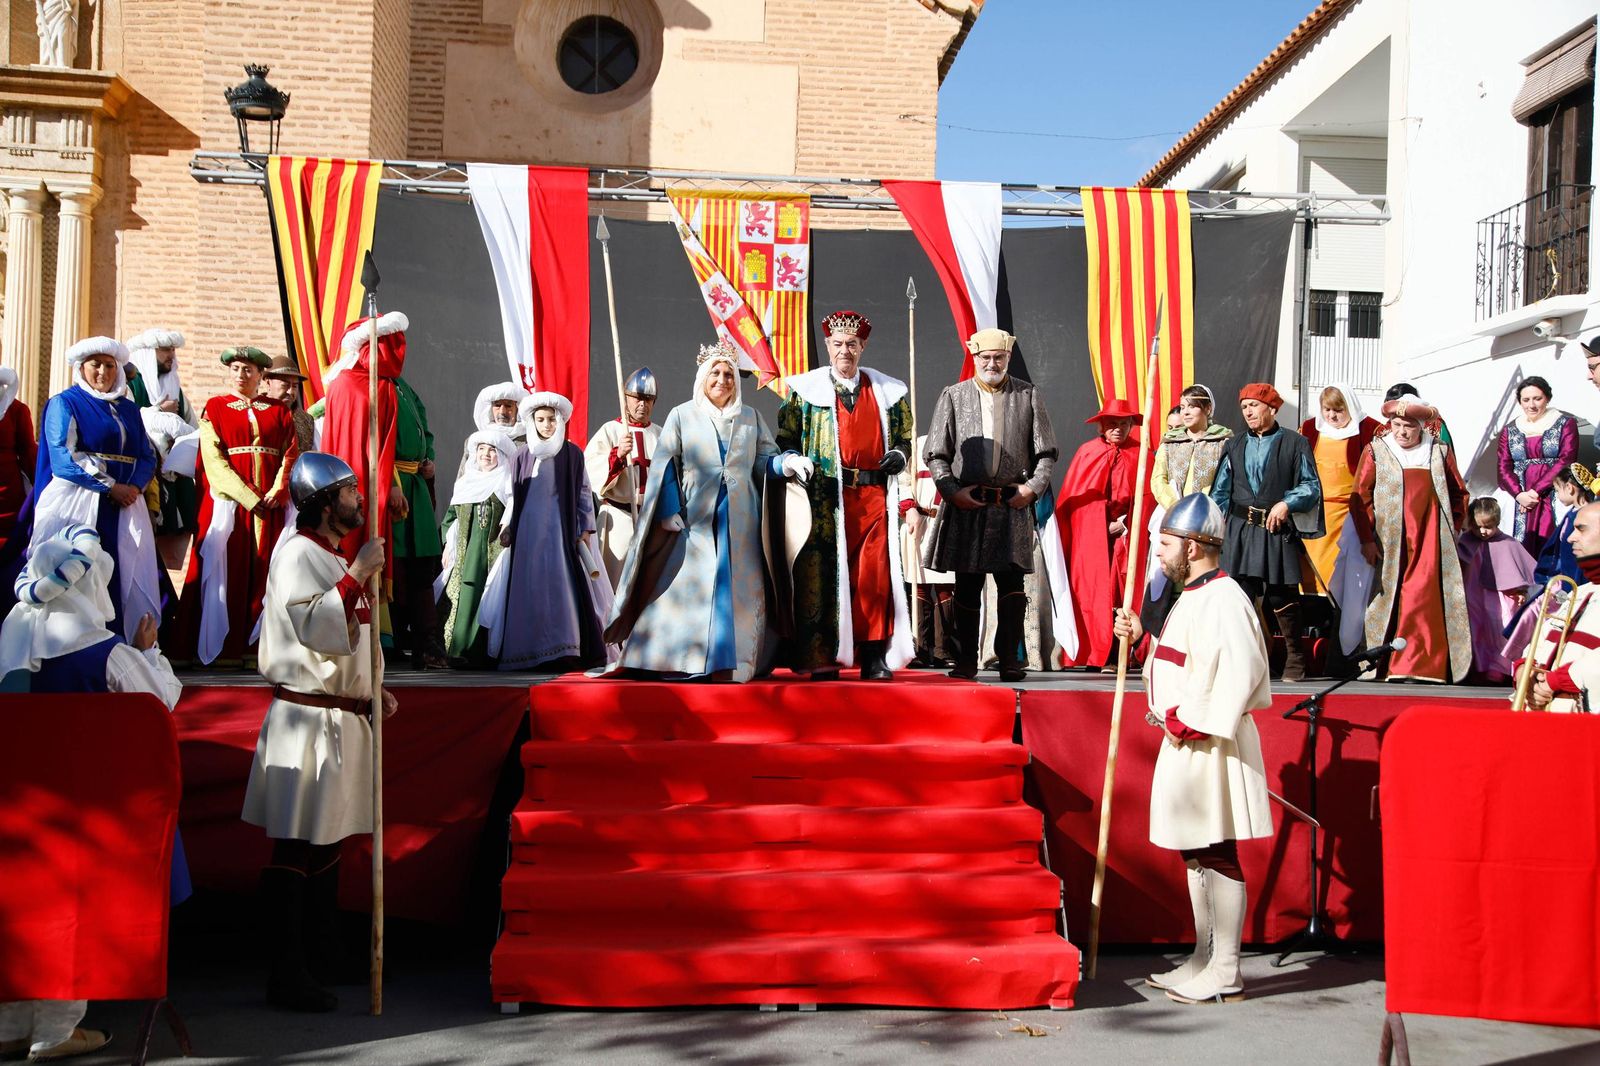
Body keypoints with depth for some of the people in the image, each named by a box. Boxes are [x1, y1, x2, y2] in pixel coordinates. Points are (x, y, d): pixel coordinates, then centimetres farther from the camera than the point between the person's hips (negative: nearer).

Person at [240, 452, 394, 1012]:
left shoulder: (336, 558, 18)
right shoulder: (298, 555, -13)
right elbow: (315, 629, -26)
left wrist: (371, 689, 15)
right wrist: (358, 575, -26)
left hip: (342, 717, 10)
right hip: (307, 719, -10)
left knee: (328, 839, 18)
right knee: (295, 849, -6)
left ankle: (324, 951, 29)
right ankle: (286, 973, -2)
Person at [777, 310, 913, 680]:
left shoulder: (888, 392, 14)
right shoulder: (805, 389, 8)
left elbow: (904, 438, 19)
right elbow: (785, 440, 9)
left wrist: (899, 455, -2)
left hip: (874, 494, 2)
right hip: (824, 495, -1)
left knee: (874, 576, -4)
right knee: (823, 574, -4)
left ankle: (874, 657, 1)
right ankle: (823, 659, 0)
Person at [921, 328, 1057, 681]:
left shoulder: (1028, 396, 8)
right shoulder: (953, 396, 7)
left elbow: (1046, 453, 10)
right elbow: (935, 454, 6)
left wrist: (1033, 486, -4)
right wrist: (951, 491, -6)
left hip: (1012, 504, 0)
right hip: (966, 505, 0)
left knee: (1012, 582, -6)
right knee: (967, 586, 5)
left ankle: (1010, 659, 1)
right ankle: (966, 660, 13)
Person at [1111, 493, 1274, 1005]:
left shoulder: (1224, 599, -16)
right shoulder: (1192, 596, 17)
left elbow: (1240, 674, -25)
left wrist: (1190, 724, -21)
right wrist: (1141, 636, 10)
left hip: (1209, 746, -11)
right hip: (1185, 742, 11)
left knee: (1218, 856, -5)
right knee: (1196, 854, 15)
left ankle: (1225, 974, 2)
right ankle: (1204, 960, 24)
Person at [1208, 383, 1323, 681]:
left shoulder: (1294, 444, 4)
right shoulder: (1235, 446, 16)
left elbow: (1311, 486, 2)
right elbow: (1220, 492, 18)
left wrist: (1287, 503, -13)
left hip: (1279, 532, -3)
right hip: (1241, 530, 3)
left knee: (1282, 597, -2)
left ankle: (1294, 659, 12)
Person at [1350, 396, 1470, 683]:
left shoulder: (1440, 453, 11)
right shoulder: (1375, 451, 6)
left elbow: (1459, 494, 18)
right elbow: (1360, 497, 2)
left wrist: (1452, 528, 7)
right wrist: (1367, 539, -5)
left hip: (1431, 544, 1)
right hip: (1390, 545, -1)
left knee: (1425, 600, -6)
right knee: (1390, 602, -3)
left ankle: (1422, 665, -5)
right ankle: (1381, 664, 0)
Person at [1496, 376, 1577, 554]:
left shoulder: (1565, 424, 7)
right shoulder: (1509, 431, 16)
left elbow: (1565, 462, -4)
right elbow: (1504, 468, 8)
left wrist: (1536, 491, -13)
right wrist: (1519, 495, -11)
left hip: (1554, 500, -2)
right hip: (1520, 499, 2)